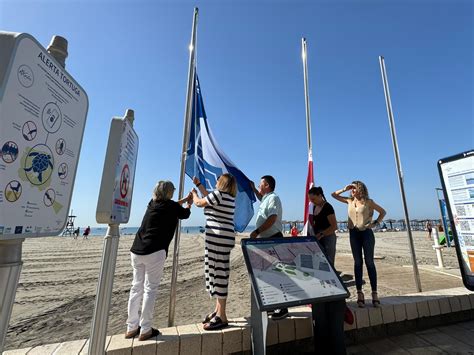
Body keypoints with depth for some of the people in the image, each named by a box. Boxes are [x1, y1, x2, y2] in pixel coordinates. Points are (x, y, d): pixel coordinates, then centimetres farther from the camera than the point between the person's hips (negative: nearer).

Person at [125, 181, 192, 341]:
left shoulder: (152, 203, 14)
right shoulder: (170, 206, -5)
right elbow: (185, 214, 13)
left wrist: (184, 200, 39)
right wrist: (189, 204, 33)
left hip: (136, 250, 7)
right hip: (154, 252, -7)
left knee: (136, 287, 14)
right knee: (150, 289, 3)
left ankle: (131, 328, 25)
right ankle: (145, 330, 11)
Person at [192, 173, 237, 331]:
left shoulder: (218, 194, -13)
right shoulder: (230, 197, 14)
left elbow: (199, 203, 0)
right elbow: (209, 197, 28)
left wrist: (194, 193, 20)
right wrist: (198, 184, 33)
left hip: (218, 238, -10)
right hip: (223, 238, 10)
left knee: (219, 274, -3)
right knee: (217, 273, 17)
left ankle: (222, 317, 8)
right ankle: (218, 310, 31)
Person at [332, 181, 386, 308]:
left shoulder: (368, 202, -1)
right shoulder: (349, 201, 8)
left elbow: (382, 212, 8)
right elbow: (334, 195, 14)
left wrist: (376, 223, -3)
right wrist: (344, 189, 3)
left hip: (366, 232, -3)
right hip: (354, 233, 3)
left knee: (369, 262, 2)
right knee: (357, 263, 5)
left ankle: (374, 294, 12)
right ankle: (359, 294, 12)